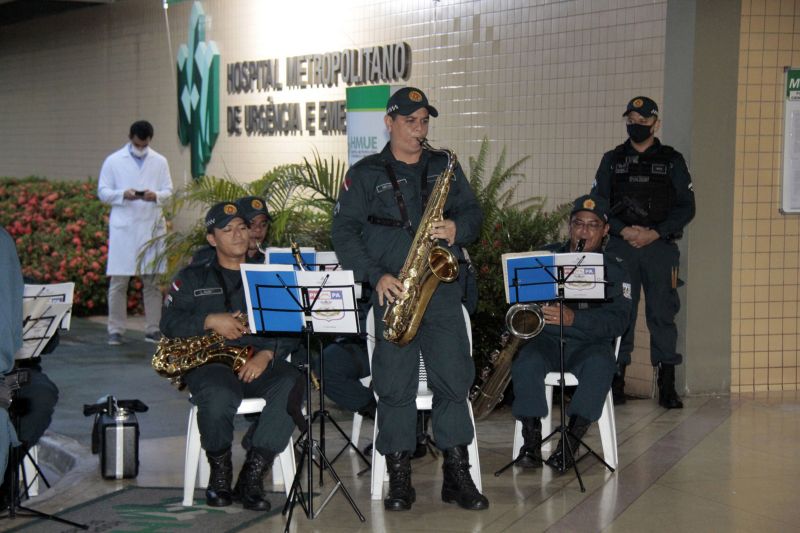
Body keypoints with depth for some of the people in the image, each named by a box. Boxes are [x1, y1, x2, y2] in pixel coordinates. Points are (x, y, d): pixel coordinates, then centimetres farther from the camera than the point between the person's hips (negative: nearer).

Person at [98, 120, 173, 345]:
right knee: (118, 281, -3)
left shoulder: (160, 162, 10)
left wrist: (156, 196, -14)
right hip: (123, 227, -2)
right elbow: (102, 192, 4)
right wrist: (123, 194, -15)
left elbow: (168, 190, 8)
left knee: (152, 281, 5)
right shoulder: (113, 161, 5)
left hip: (152, 226, 2)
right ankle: (115, 330, 3)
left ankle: (152, 329, 11)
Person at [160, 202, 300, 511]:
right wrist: (210, 321, -12)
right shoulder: (193, 278, 18)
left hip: (259, 361, 2)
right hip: (209, 362, -2)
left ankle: (252, 475, -26)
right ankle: (220, 471, -8)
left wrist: (266, 353, -11)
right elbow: (170, 323, 5)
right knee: (220, 396, -38)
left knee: (291, 385, -33)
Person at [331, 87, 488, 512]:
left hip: (441, 288, 2)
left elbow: (473, 213, 17)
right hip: (392, 290, -2)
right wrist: (375, 276, -11)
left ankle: (458, 477, 4)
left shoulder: (445, 167, 16)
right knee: (394, 384, -3)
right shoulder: (365, 174, 6)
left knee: (453, 378, -3)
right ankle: (399, 480, 5)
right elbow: (344, 231, 0)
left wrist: (457, 229, -7)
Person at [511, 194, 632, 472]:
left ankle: (571, 442, -33)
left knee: (599, 365, -36)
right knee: (526, 363, -32)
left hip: (590, 342, -1)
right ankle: (531, 439, -23)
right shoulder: (547, 257, 15)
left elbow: (617, 321, -8)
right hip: (545, 337, 1)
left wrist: (573, 318, -24)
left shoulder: (614, 270, 7)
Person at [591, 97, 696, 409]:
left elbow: (686, 207, 3)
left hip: (660, 247, -1)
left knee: (663, 313, -2)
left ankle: (667, 386, 3)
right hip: (620, 247, 1)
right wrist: (623, 231, -9)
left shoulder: (672, 161, 7)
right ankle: (617, 381, 8)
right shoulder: (612, 160, 11)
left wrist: (656, 233, -10)